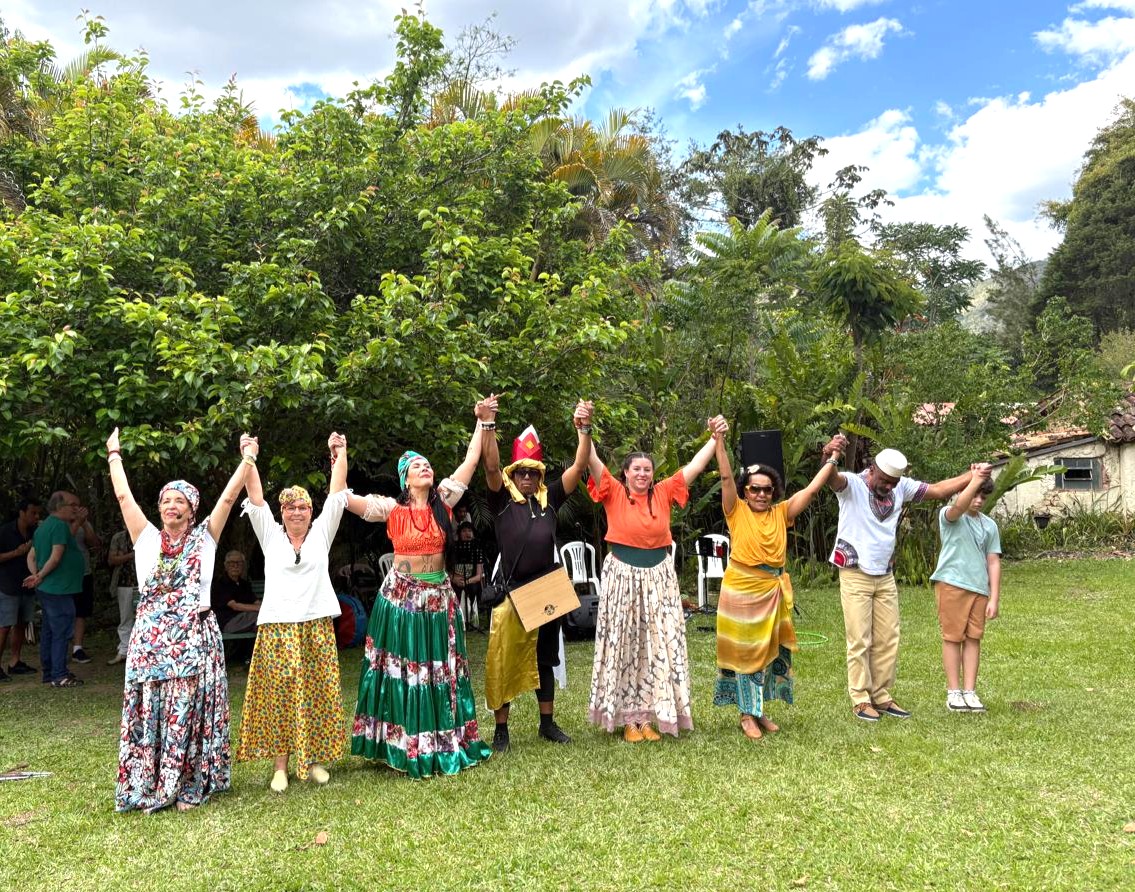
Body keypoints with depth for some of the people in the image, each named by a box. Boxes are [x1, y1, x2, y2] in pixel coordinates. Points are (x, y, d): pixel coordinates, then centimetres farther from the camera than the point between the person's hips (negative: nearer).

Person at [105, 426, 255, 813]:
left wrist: (247, 459, 0)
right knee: (150, 709, 2)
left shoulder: (203, 537, 6)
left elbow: (228, 497, 2)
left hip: (194, 635, -2)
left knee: (189, 709, -2)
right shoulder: (147, 539, 11)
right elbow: (123, 496, 11)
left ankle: (189, 787, 7)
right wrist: (114, 454, 16)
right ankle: (149, 788, 12)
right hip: (150, 636, 2)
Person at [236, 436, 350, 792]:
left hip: (317, 626, 1)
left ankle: (314, 759, 16)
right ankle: (280, 766, 7)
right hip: (278, 626, -1)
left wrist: (340, 454, 2)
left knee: (318, 695, 4)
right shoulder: (270, 534, 8)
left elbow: (337, 494, 5)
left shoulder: (321, 532, 9)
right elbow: (255, 498, 1)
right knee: (279, 694, -2)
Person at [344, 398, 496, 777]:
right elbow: (344, 497, -11)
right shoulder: (392, 509, -5)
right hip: (401, 597, -3)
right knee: (401, 672, 2)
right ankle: (403, 748, 11)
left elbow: (470, 461, 4)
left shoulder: (443, 501, 2)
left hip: (438, 596, 3)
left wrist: (482, 422, 4)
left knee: (441, 670, 8)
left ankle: (445, 743, 19)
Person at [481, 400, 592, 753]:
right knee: (504, 660, 0)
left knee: (544, 659, 15)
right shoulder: (502, 499, 2)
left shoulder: (549, 498, 10)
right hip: (511, 590, -3)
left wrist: (584, 428, -6)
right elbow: (491, 467, -14)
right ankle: (501, 728, 11)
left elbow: (579, 466, 4)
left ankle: (547, 723, 27)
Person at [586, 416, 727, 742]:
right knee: (624, 647, 4)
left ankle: (651, 715, 14)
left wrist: (715, 437, -3)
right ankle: (628, 718, 12)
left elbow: (694, 467, 3)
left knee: (659, 647, 4)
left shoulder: (663, 493, 4)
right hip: (623, 577, -2)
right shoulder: (614, 493, -2)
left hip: (659, 577, 3)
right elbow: (593, 461, -13)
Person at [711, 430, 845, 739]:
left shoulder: (781, 513, 7)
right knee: (745, 650, 4)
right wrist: (719, 442, -22)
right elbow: (726, 477, -13)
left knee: (771, 649, 11)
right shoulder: (736, 512, -2)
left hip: (774, 590, 4)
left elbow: (811, 489, 7)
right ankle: (747, 715, 12)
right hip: (742, 590, -4)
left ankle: (759, 710, 24)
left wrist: (832, 459, 5)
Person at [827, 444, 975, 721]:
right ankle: (860, 700, 7)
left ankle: (881, 696, 20)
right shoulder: (852, 485, -14)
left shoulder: (901, 488, 4)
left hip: (885, 577, 6)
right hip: (855, 576, -6)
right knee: (859, 641, -3)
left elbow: (938, 490, 12)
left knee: (888, 640, 9)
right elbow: (831, 478, -35)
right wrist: (829, 455, -56)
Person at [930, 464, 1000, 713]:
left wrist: (994, 598, 4)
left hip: (979, 588, 4)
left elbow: (993, 562, 10)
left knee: (973, 638, 6)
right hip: (952, 584, -4)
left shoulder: (989, 525, 13)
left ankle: (970, 691, 12)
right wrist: (976, 479, -36)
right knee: (953, 637, 2)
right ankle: (954, 691, 9)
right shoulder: (949, 516, 0)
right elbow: (959, 506, -26)